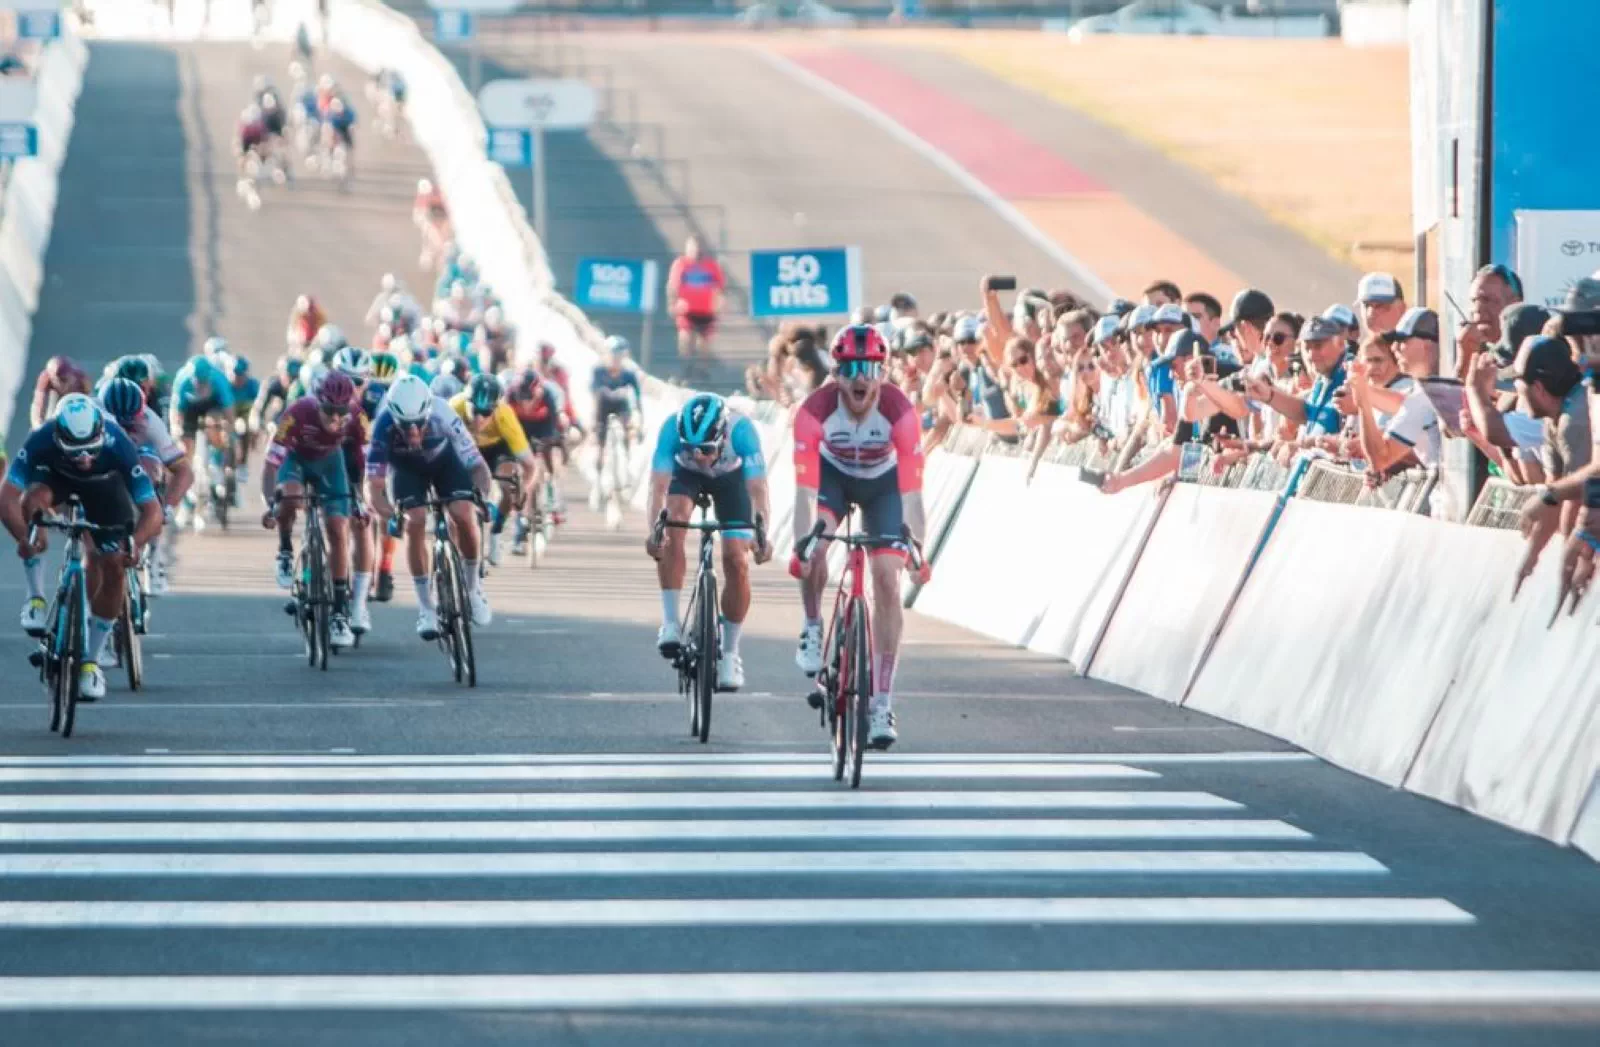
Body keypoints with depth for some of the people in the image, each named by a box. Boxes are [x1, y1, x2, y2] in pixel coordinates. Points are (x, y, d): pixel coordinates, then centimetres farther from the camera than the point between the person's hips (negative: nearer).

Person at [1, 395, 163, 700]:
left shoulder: (117, 446, -40)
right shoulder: (41, 441, -40)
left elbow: (152, 511, -40)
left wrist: (136, 543, -60)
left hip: (104, 482, 0)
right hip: (55, 475, 0)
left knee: (114, 567, -13)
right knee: (32, 501, -35)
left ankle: (92, 661, 2)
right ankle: (35, 599, -21)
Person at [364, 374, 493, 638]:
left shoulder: (443, 416, -39)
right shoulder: (385, 425, -37)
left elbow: (476, 465, -33)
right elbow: (374, 480, -34)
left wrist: (483, 496, -50)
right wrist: (383, 507, -53)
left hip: (444, 459, 0)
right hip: (406, 466, 0)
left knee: (464, 516, -20)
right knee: (415, 522, -21)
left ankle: (473, 586, 7)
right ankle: (425, 608, -8)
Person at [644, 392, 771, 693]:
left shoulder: (741, 430, -39)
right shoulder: (672, 429, -38)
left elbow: (758, 490, -43)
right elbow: (659, 487, -43)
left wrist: (761, 533, -58)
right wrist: (655, 529, -59)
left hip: (730, 477, 0)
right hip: (686, 474, 0)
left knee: (737, 561, -10)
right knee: (673, 525, -30)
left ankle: (730, 653, 5)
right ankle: (670, 622, -23)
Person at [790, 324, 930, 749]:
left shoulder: (899, 410, -34)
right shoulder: (815, 410, -34)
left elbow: (911, 489, -37)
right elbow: (805, 488, -38)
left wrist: (917, 547, -47)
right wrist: (801, 543, -49)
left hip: (882, 482, 0)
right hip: (833, 474, 0)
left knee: (887, 580, -10)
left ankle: (882, 703, -5)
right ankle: (813, 628, 0)